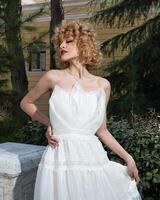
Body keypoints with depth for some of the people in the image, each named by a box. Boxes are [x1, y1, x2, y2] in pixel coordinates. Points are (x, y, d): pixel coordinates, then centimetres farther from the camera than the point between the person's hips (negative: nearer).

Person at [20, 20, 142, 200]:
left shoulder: (103, 85, 5)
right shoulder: (53, 77, -1)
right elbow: (26, 103, 15)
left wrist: (127, 157, 11)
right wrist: (48, 123, 4)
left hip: (93, 157, 2)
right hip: (61, 158, -1)